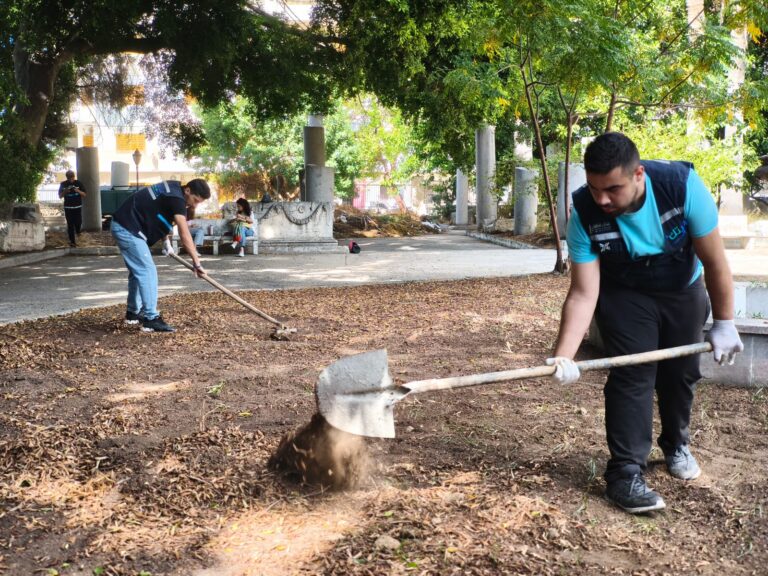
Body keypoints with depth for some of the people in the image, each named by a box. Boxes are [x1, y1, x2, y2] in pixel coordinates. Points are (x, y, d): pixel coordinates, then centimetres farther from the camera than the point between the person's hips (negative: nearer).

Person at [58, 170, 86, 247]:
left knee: (78, 222, -5)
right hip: (68, 207, 0)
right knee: (70, 225, -2)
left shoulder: (79, 183, 0)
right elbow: (60, 196, 4)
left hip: (78, 207, 0)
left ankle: (77, 232, 31)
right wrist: (65, 192, -17)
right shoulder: (63, 184, 2)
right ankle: (72, 241, 3)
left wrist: (78, 191, -20)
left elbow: (84, 195, 0)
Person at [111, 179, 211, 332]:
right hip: (128, 229, -10)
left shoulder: (173, 189, 10)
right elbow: (185, 235, -24)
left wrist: (166, 241, 11)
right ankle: (150, 319, -13)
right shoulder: (176, 199, -19)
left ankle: (133, 313, 29)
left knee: (138, 271, 19)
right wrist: (197, 263, -24)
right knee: (147, 271, -12)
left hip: (124, 226, 10)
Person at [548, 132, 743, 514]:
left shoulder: (683, 185, -33)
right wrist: (564, 353, -40)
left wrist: (724, 324, -15)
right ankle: (625, 472, -7)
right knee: (631, 376, -14)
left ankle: (676, 445, 38)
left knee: (681, 373, 12)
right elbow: (584, 293, -29)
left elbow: (714, 261, -22)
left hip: (683, 292, 2)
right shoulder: (585, 214, -31)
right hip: (625, 296, -1)